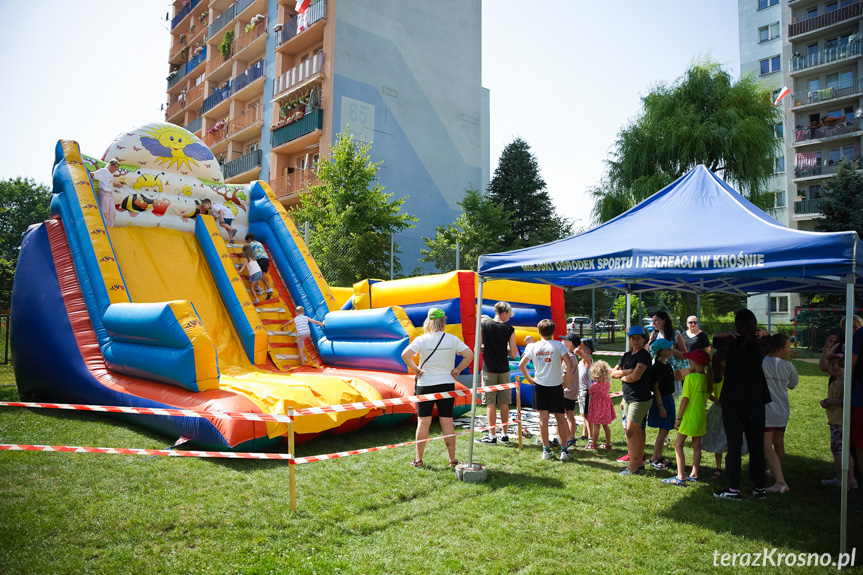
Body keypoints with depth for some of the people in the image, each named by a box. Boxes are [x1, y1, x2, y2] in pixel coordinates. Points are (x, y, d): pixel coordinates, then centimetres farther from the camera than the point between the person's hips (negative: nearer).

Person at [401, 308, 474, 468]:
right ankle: (452, 460, 14)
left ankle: (418, 460, 15)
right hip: (447, 385, 1)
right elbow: (469, 355, -7)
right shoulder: (452, 339, -2)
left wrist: (415, 369, -5)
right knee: (447, 423, 8)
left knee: (423, 422, 8)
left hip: (425, 385, -1)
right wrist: (457, 370, 1)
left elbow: (405, 354, -17)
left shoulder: (421, 339, -6)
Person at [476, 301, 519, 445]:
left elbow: (478, 348, -3)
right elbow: (514, 354, -2)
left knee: (490, 403, 2)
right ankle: (504, 435, 17)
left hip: (489, 369, -1)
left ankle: (491, 436, 5)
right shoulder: (509, 329, -3)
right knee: (504, 403, 10)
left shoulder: (484, 325, -3)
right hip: (504, 370, 1)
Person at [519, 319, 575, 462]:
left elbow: (521, 365, 2)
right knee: (560, 417, 9)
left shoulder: (534, 347, 0)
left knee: (543, 418, 7)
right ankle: (564, 450, 11)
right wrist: (567, 381, -2)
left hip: (540, 386, 2)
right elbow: (570, 365, -14)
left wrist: (530, 380, 12)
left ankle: (546, 450, 11)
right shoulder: (558, 345, -8)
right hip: (556, 386, -2)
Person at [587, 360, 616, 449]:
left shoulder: (595, 385, -21)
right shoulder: (608, 383, -4)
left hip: (597, 406, -6)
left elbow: (589, 393, -6)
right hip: (606, 404, 6)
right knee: (606, 425, 15)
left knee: (596, 426, 0)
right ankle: (608, 444, 22)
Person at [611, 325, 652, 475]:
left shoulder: (644, 355, -12)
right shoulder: (627, 355, 12)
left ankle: (633, 465, 0)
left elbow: (635, 376, -23)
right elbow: (613, 372, 8)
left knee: (630, 431, -8)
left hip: (640, 399, -8)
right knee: (637, 431, 14)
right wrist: (627, 372, -10)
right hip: (627, 397, 8)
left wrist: (622, 377, -4)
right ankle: (640, 462, 23)